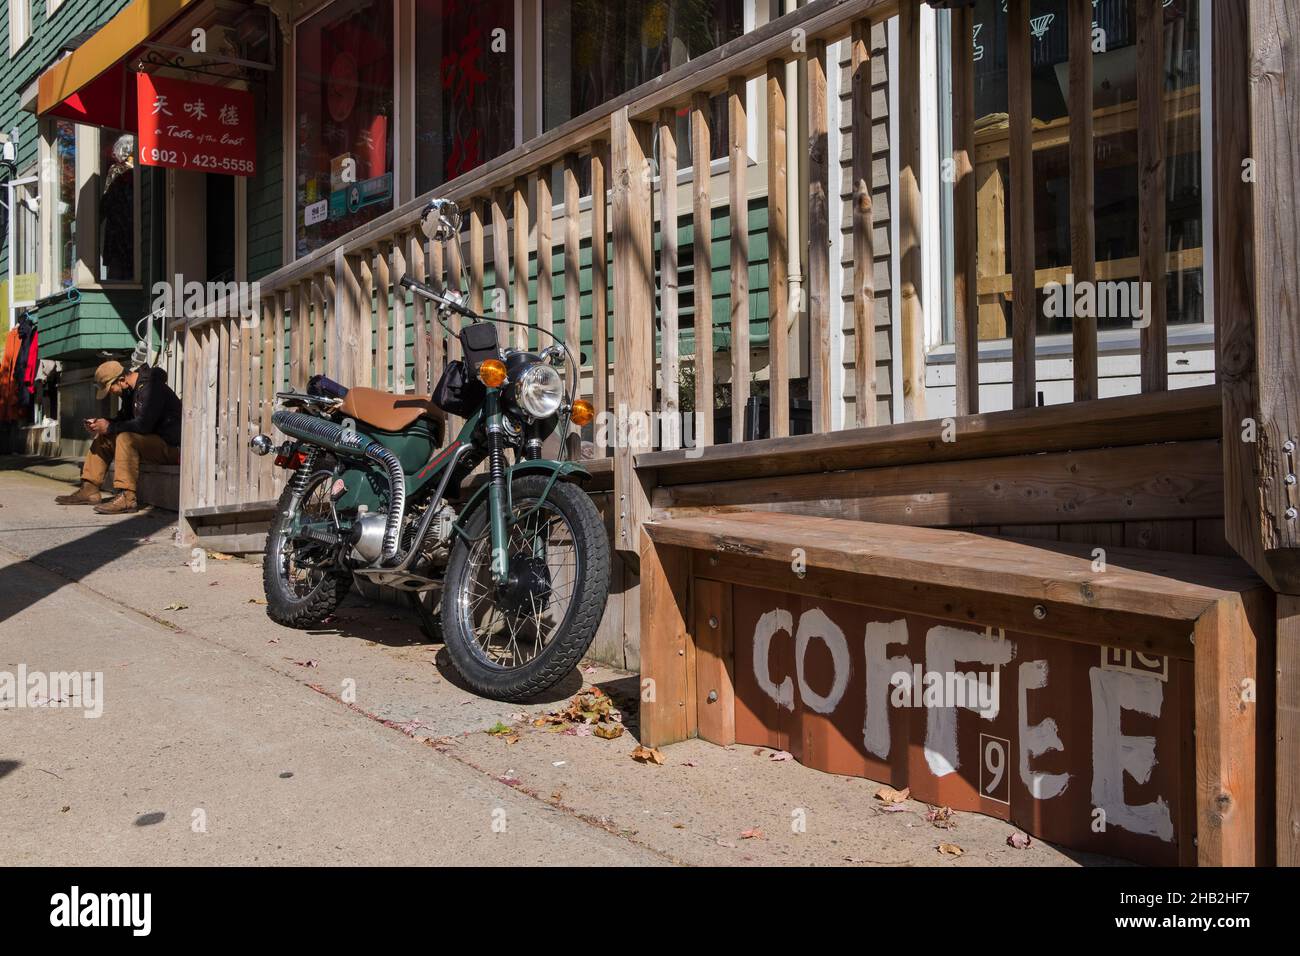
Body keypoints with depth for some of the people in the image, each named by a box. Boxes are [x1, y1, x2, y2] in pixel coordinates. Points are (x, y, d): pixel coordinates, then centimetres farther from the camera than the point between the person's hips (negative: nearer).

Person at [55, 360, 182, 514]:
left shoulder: (150, 387, -20)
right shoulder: (130, 391, 11)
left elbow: (143, 425, -29)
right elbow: (124, 418, 21)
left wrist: (110, 427, -16)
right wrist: (99, 424, 3)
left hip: (170, 445, -10)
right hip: (150, 440, 10)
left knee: (126, 438, -31)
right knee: (103, 438, 11)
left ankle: (126, 498, -34)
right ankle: (89, 490, 8)